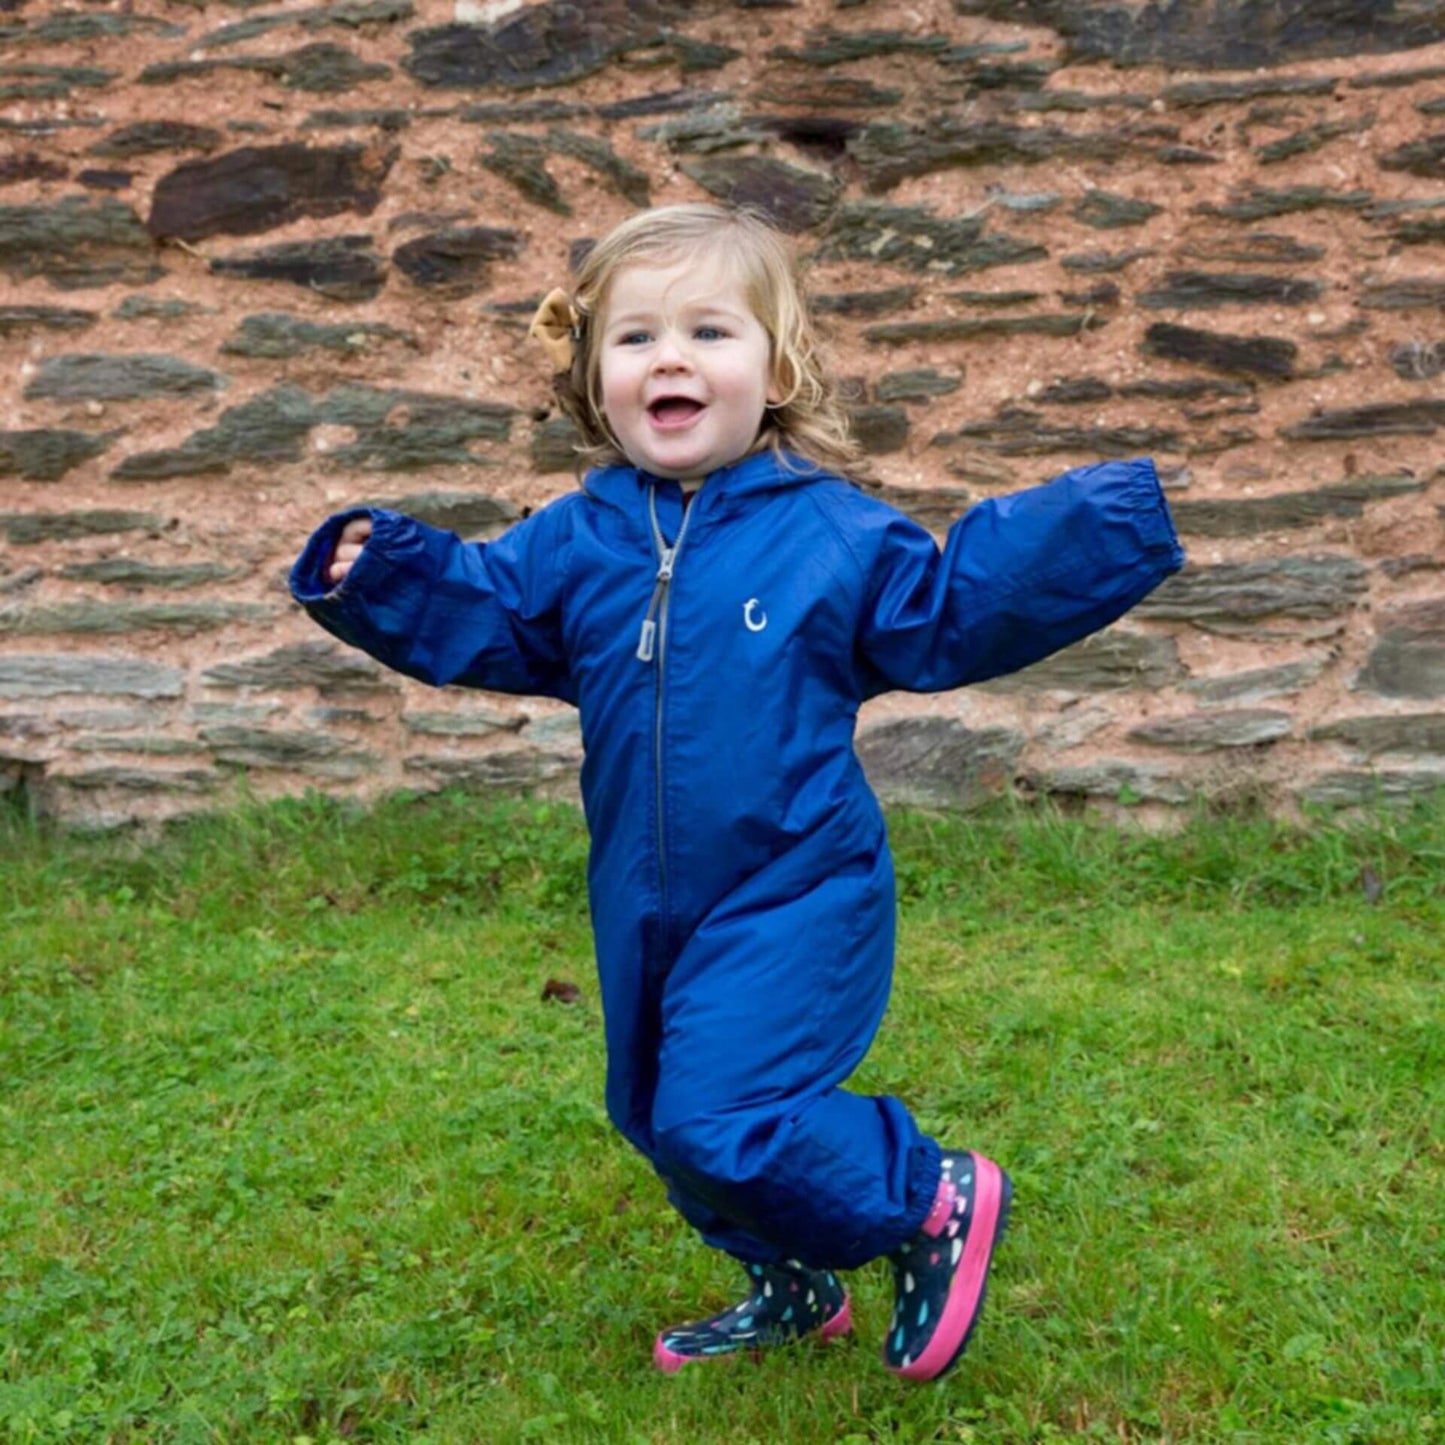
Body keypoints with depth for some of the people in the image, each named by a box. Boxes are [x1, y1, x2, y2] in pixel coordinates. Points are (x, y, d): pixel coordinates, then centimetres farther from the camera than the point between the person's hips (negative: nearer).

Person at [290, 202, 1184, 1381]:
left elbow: (950, 617, -5)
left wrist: (1090, 530, -12)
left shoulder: (833, 532, -10)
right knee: (664, 1119, 19)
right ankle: (794, 1287, 44)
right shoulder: (576, 543, -1)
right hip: (646, 904, 6)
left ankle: (940, 1200, 10)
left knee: (724, 1118, -16)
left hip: (789, 898, -6)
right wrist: (379, 577, -9)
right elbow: (477, 618, 7)